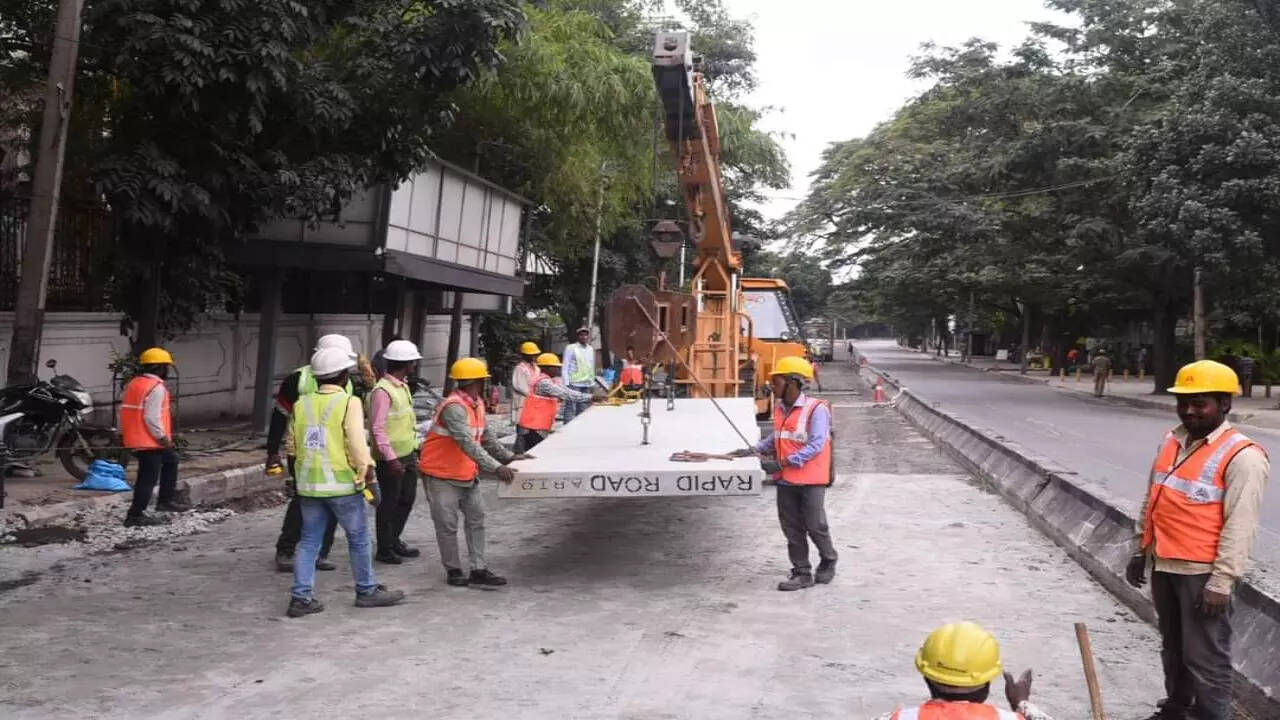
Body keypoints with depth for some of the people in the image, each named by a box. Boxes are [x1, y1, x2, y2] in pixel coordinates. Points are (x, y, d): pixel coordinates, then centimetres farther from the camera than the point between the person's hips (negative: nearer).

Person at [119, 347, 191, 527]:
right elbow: (152, 418, -23)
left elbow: (126, 412, 16)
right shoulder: (156, 388, -17)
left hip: (134, 439, 10)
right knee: (148, 478, -2)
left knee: (170, 459, 24)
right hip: (149, 442, -10)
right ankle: (135, 515, 2)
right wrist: (163, 437, -15)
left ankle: (166, 500, 25)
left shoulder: (133, 384, 13)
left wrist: (124, 432, 22)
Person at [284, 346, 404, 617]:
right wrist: (370, 480, -9)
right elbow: (358, 446, -16)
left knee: (309, 541, 13)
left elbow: (291, 446, 12)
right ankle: (367, 591, 21)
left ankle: (301, 597, 12)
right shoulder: (348, 402, -12)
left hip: (309, 484, 5)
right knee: (358, 539, 9)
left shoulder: (301, 404, 6)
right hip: (342, 484, -5)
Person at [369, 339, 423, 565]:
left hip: (408, 454, 9)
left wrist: (416, 444, 19)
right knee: (388, 503, 2)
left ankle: (394, 540, 32)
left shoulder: (403, 386, 11)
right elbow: (378, 428, -22)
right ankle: (384, 550, 14)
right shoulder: (382, 391, -19)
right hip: (391, 458, -9)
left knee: (407, 498, 17)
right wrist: (390, 458, -23)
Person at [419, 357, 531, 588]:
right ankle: (453, 571, 15)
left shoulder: (477, 403, 5)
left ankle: (479, 570, 11)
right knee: (447, 524, 1)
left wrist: (509, 456, 12)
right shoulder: (454, 407, -25)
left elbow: (485, 436, 17)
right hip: (442, 475, -9)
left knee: (476, 519, 7)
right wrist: (496, 468, -39)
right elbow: (469, 444, -35)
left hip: (467, 474, 9)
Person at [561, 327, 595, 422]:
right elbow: (566, 367, -3)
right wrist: (566, 384, -10)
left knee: (583, 410, 7)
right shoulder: (571, 348, -2)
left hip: (587, 385, 5)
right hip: (573, 384, -5)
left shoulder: (591, 350, 14)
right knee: (571, 409, -7)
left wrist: (592, 382, 15)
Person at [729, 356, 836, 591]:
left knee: (815, 526, 4)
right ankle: (802, 574, 19)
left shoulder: (816, 409, -16)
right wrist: (754, 450, 4)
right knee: (792, 529, 9)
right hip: (786, 480, 7)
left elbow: (816, 445, -21)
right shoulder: (780, 408, 7)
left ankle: (828, 561, 30)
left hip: (811, 479, -7)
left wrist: (786, 462, -23)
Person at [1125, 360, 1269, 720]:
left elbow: (1240, 526, -18)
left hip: (1203, 573, -8)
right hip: (1163, 565, 8)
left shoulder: (1242, 456, -14)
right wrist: (1140, 550, 17)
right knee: (1172, 648, 22)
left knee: (1206, 659, 0)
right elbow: (1152, 501, 16)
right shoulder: (1172, 441, 9)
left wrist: (1221, 581, -20)